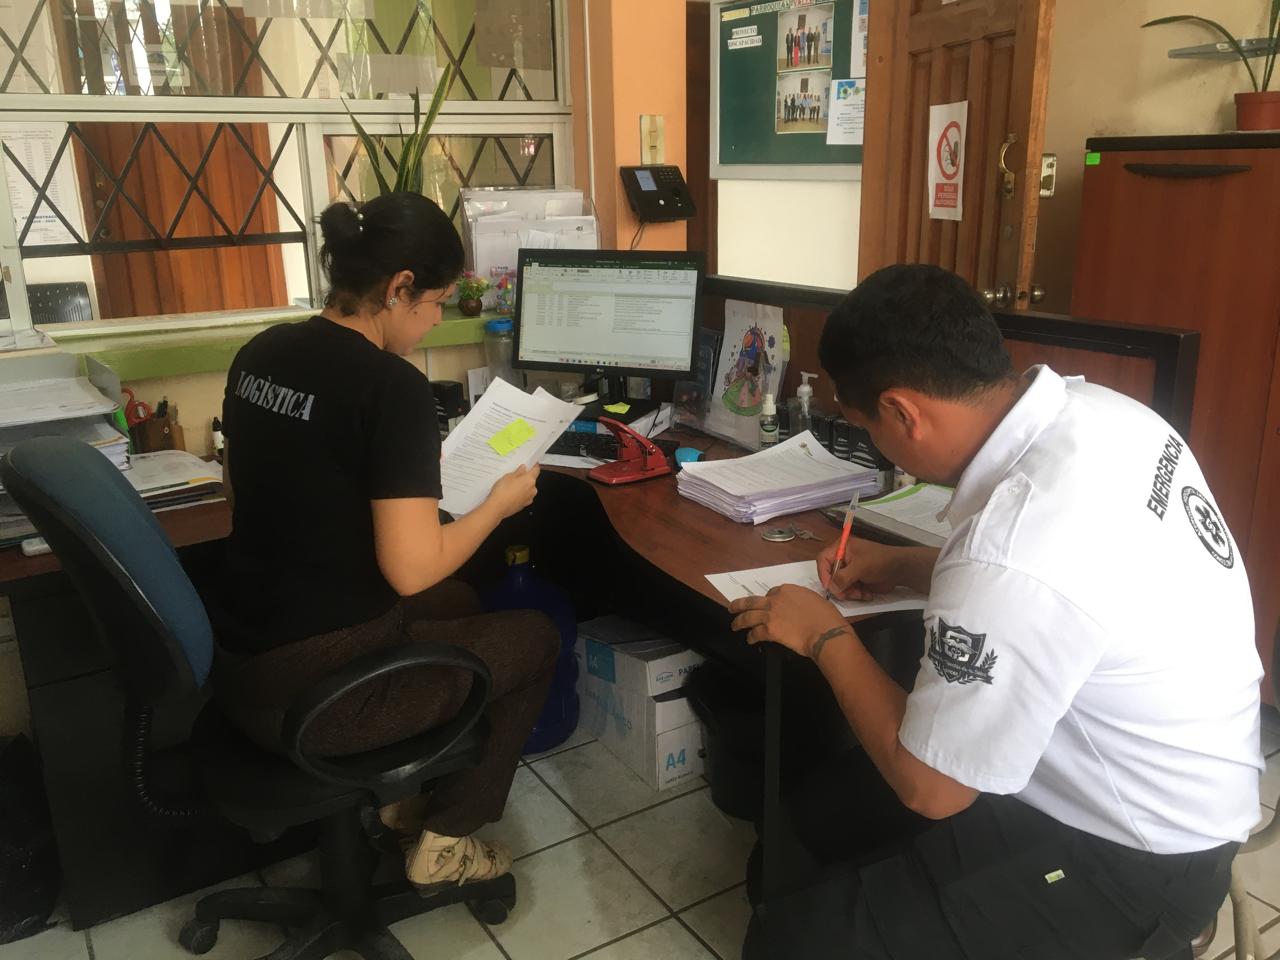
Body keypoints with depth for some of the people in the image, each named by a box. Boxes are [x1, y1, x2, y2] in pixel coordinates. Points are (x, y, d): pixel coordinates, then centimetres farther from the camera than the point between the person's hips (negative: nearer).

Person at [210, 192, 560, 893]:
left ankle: (404, 793, 37)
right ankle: (445, 841, 24)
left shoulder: (259, 354, 3)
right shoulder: (391, 386, -22)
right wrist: (500, 503, -6)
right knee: (535, 637, 14)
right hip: (316, 695, -8)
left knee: (457, 602, 30)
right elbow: (412, 570, -23)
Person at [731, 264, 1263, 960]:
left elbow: (930, 787, -21)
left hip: (1133, 860, -8)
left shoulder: (1013, 551, -36)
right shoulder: (1089, 408, -9)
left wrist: (827, 639, -9)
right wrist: (907, 567, 8)